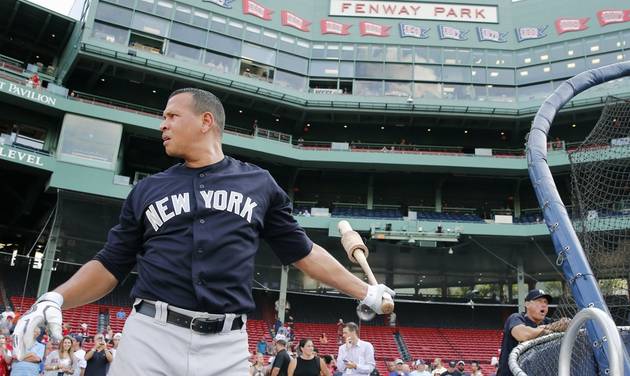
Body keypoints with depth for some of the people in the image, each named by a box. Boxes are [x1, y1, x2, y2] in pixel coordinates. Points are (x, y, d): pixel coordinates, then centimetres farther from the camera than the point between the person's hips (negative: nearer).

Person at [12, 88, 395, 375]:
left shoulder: (259, 183, 10)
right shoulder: (148, 189, 13)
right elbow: (109, 266, 13)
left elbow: (304, 251, 15)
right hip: (151, 336, 1)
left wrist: (367, 293, 14)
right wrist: (56, 298, -5)